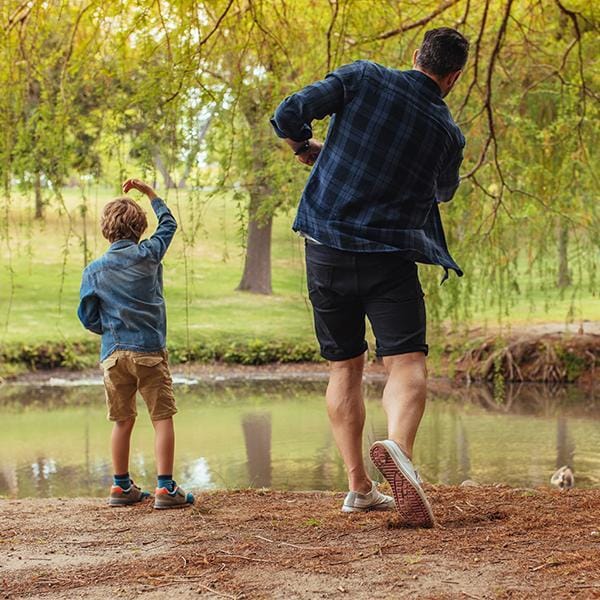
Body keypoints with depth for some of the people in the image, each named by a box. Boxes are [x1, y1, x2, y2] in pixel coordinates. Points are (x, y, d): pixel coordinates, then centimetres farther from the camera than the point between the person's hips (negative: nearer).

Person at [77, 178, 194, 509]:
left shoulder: (94, 270, 3)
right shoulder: (148, 254, -1)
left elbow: (87, 317, 6)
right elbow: (168, 222, 17)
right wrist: (149, 193, 27)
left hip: (113, 354, 3)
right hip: (149, 350, -3)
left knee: (123, 421, 12)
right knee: (162, 418, -1)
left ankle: (121, 487, 18)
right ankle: (165, 488, -6)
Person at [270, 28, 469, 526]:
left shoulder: (363, 78, -2)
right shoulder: (448, 132, -1)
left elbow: (288, 117, -8)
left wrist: (306, 148, 13)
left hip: (325, 250, 3)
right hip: (389, 257, -3)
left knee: (344, 367, 14)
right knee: (406, 362, -7)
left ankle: (358, 486, 13)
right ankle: (398, 447, -38)